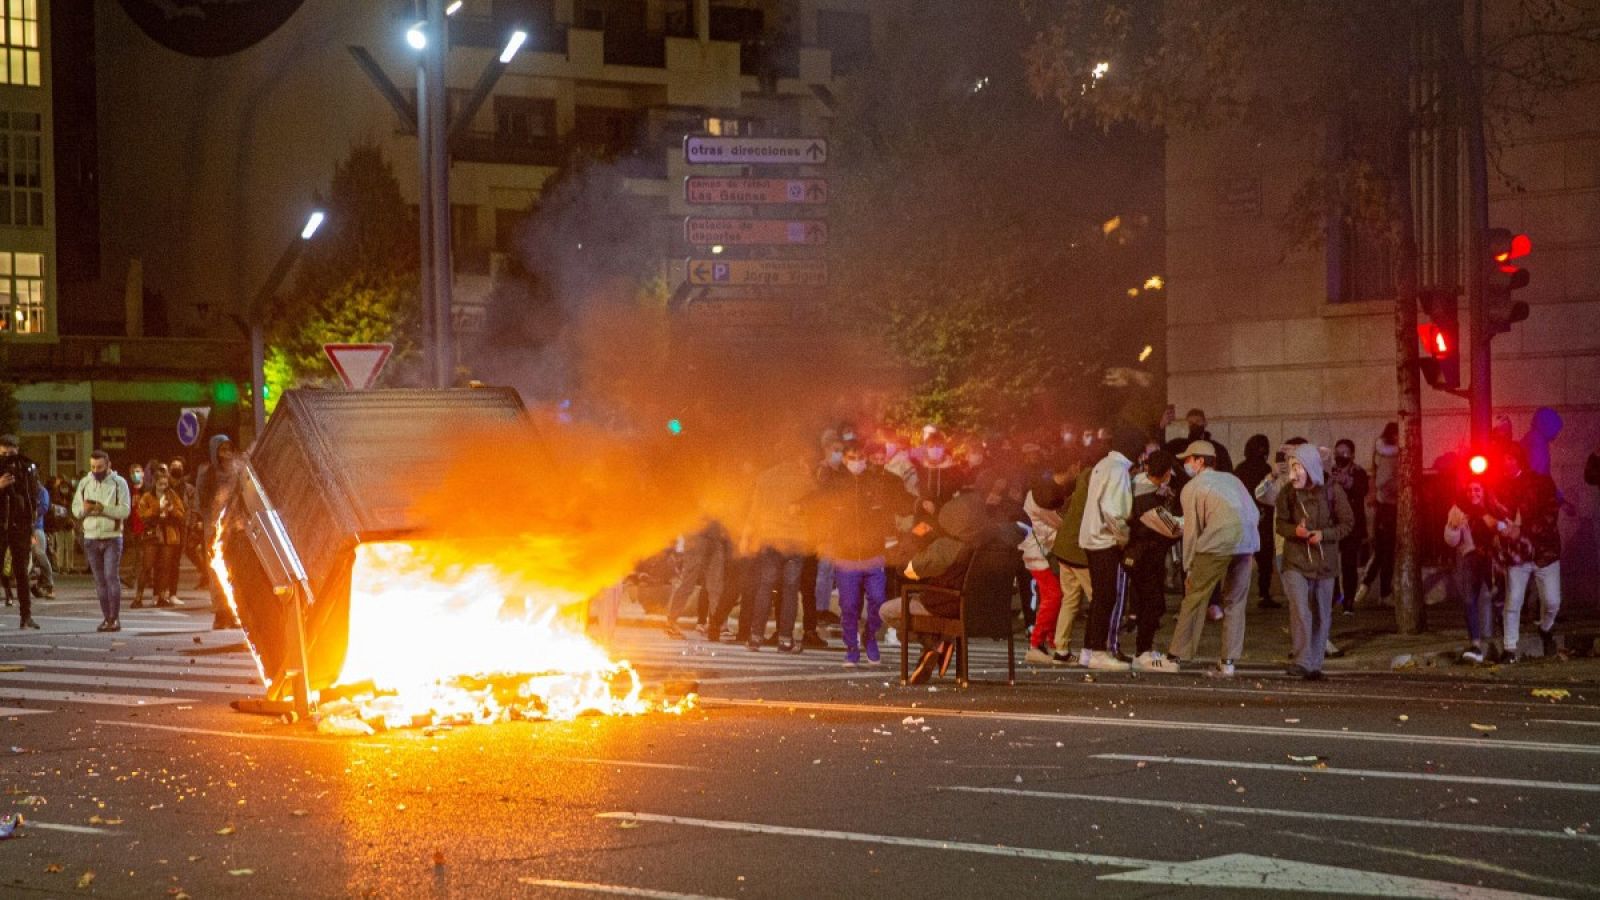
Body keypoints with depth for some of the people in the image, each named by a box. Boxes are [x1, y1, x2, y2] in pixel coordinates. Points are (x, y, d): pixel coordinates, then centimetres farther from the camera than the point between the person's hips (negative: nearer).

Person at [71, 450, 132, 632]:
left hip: (112, 537, -4)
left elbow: (125, 511, -12)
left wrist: (103, 509, -24)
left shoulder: (118, 483, -3)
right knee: (99, 580, 5)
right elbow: (75, 510, 8)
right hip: (91, 538, 4)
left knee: (111, 576, -12)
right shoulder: (85, 483, 9)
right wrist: (84, 509, -14)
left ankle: (115, 618, -11)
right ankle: (106, 617, 10)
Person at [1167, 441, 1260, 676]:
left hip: (1217, 542, -5)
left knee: (1195, 597, 7)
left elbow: (1192, 530, 6)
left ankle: (1178, 655, 9)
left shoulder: (1191, 488, 9)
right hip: (1247, 543, 5)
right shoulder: (1232, 480, 25)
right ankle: (1228, 661, 10)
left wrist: (1188, 567, 11)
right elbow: (1255, 515, 18)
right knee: (1235, 602, 13)